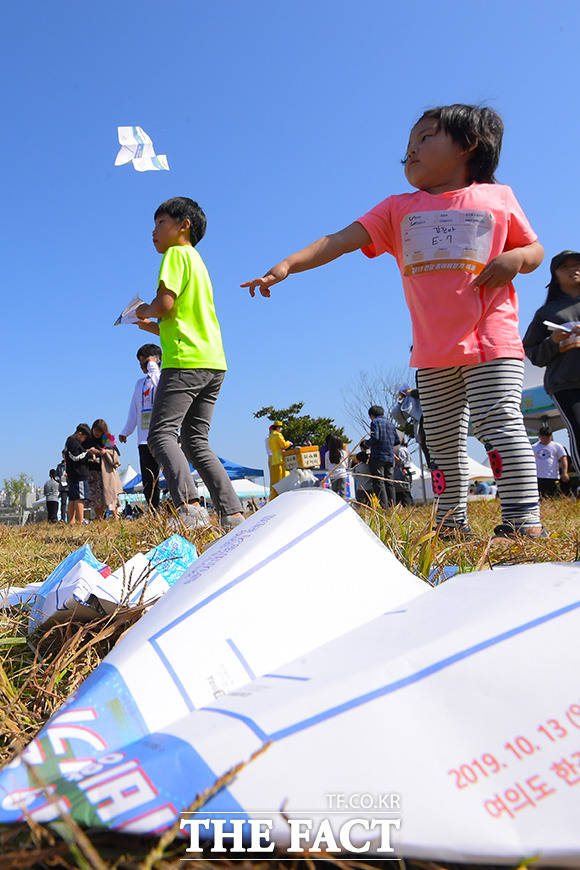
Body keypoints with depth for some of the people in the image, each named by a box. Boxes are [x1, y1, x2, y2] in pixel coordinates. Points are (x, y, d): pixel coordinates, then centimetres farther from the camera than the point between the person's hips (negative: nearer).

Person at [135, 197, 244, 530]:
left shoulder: (177, 253, 1)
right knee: (196, 441, 8)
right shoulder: (198, 261, 27)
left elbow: (165, 303, -14)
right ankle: (233, 513, -1)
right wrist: (155, 327, 26)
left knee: (162, 434, -10)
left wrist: (146, 311, 6)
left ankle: (190, 507, -26)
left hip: (186, 362, -9)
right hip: (214, 361, 9)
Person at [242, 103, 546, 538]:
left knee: (501, 426, -10)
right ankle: (453, 524, 17)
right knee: (443, 442, 7)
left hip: (490, 343, -3)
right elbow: (340, 240, 1)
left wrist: (515, 259, -9)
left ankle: (523, 519, -3)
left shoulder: (497, 198, 9)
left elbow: (536, 249, 16)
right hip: (433, 353, 3)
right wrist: (288, 265, -12)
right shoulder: (399, 209, 12)